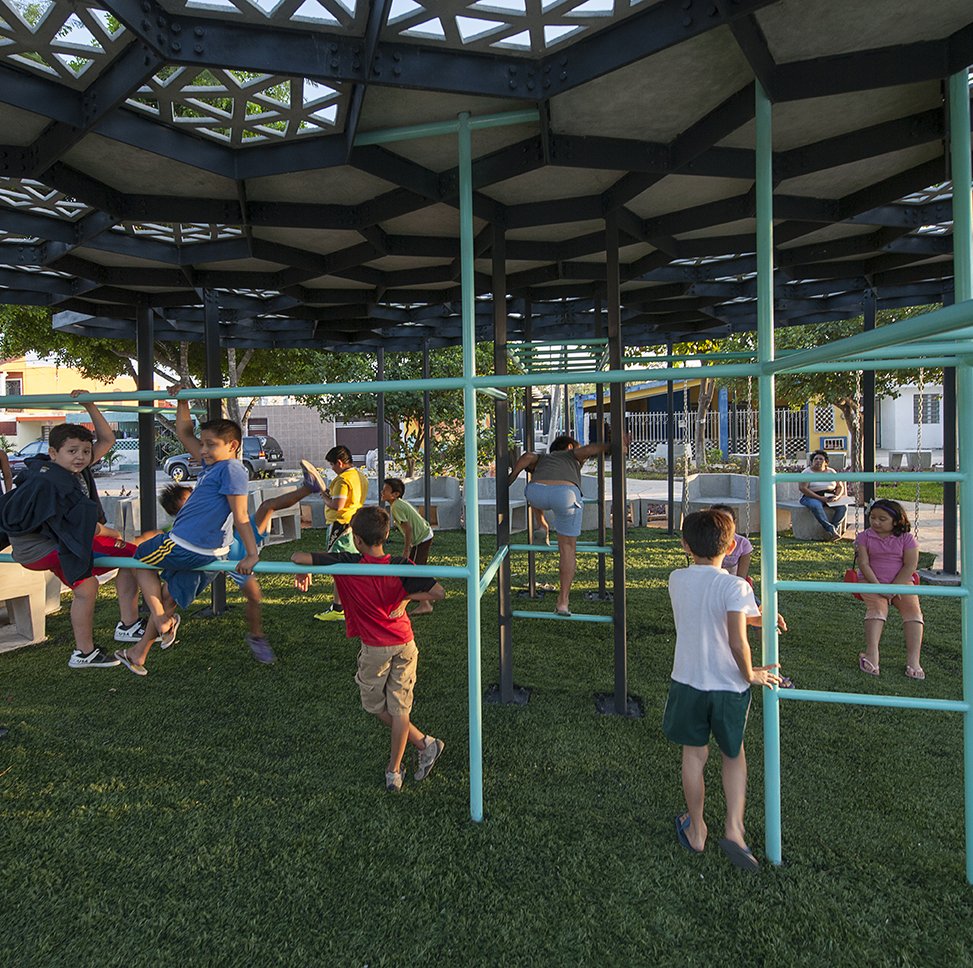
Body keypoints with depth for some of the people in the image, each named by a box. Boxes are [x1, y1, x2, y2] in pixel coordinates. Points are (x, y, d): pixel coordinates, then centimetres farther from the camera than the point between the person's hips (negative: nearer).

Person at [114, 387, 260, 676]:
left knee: (140, 557, 14)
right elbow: (184, 433, 22)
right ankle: (138, 655, 33)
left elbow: (241, 517, -20)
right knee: (168, 597, 20)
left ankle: (162, 620, 8)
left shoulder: (231, 468, -16)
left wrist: (252, 554, -19)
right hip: (208, 554, 9)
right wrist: (181, 401, 15)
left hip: (186, 547, -9)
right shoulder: (212, 463, 11)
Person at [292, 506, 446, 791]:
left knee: (375, 706, 20)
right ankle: (394, 772, 21)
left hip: (374, 648, -2)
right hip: (405, 644, 2)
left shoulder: (347, 565, -18)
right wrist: (407, 596, -5)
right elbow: (438, 593, -17)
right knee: (399, 708, 13)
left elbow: (298, 557, -20)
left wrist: (303, 573, 1)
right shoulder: (401, 567, -13)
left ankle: (424, 744, 22)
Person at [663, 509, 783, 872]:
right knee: (734, 754, 21)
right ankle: (734, 828, 14)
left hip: (688, 681, 2)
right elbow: (737, 642, -25)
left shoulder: (677, 580, -3)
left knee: (694, 755, 17)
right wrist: (750, 675, -8)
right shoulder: (734, 586, -17)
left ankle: (696, 830, 32)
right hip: (728, 686, -2)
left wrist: (758, 617, 9)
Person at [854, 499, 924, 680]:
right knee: (877, 607, -28)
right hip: (871, 582, -1)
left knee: (913, 609, -22)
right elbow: (863, 564, -7)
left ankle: (913, 660, -30)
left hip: (901, 582, 2)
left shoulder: (906, 538, 1)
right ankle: (872, 655, -43)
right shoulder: (864, 537, 1)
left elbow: (910, 565, -6)